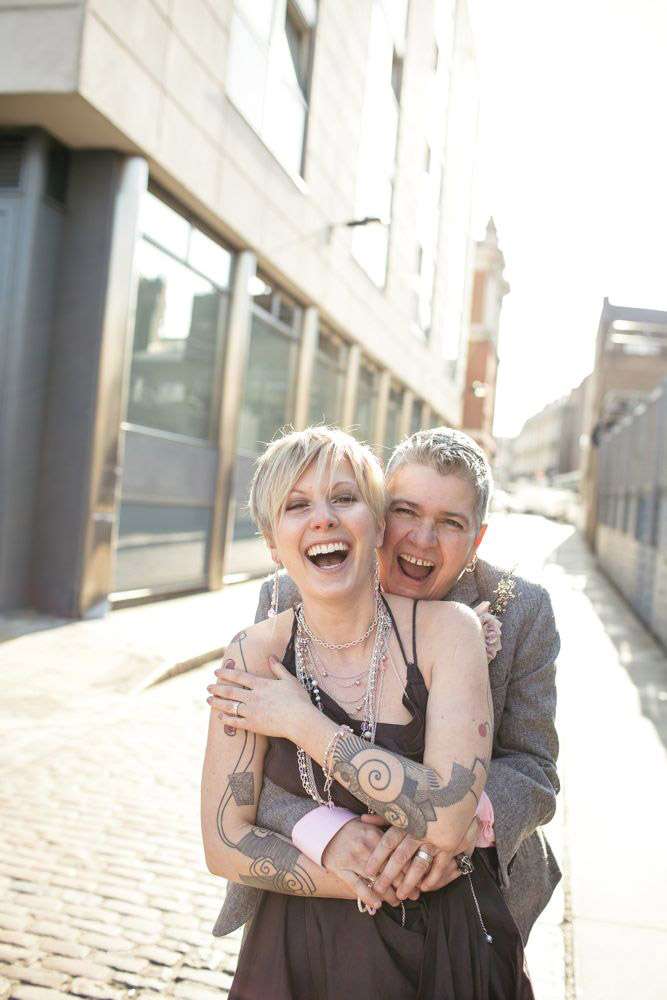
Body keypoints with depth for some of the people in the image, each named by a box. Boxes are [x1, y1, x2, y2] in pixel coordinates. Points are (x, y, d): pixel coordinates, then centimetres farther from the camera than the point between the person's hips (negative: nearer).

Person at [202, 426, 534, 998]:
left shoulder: (448, 630, -17)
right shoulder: (255, 656, -12)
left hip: (447, 950, 0)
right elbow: (226, 845, -11)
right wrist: (369, 884, -19)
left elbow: (446, 820, -25)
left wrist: (304, 724, -21)